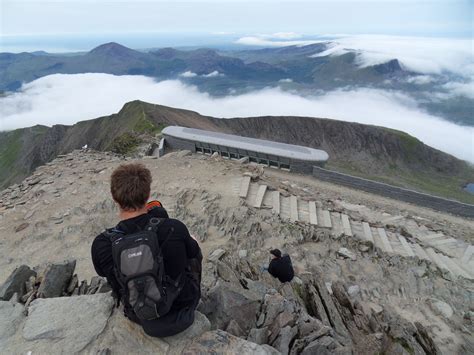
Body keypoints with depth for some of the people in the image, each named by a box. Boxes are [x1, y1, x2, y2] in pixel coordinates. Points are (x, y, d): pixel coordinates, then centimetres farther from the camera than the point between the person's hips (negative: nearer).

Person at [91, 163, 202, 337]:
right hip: (183, 307, -1)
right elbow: (193, 252, -8)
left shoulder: (102, 245, -25)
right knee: (193, 244, 20)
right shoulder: (174, 228, -30)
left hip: (142, 318, 2)